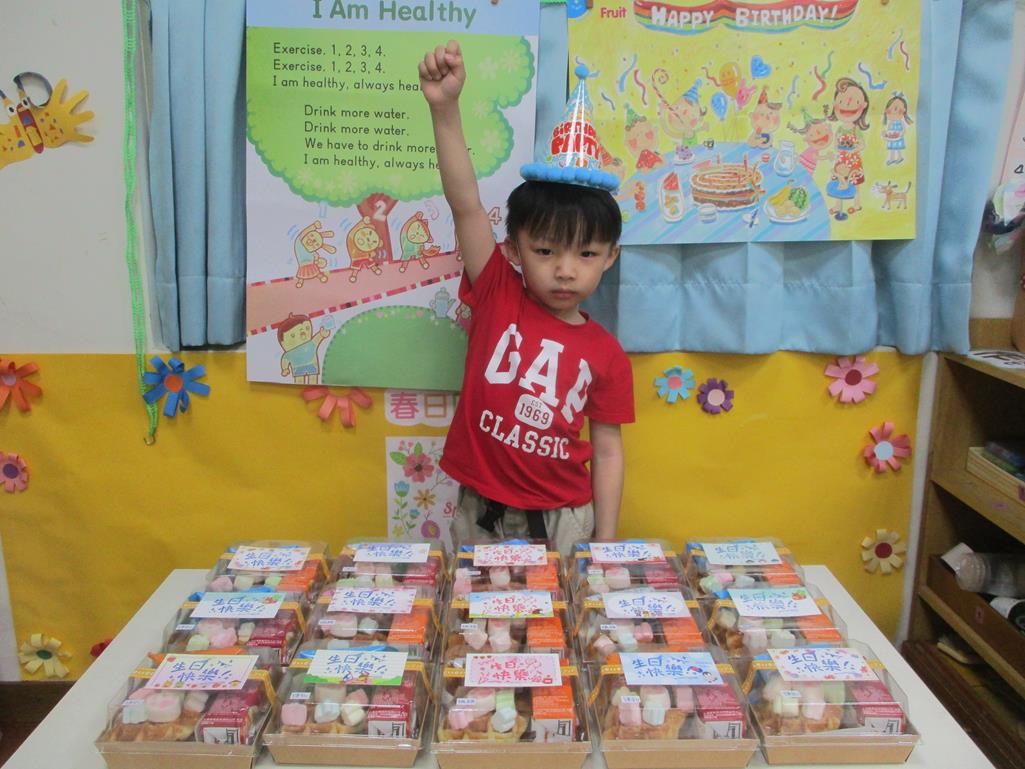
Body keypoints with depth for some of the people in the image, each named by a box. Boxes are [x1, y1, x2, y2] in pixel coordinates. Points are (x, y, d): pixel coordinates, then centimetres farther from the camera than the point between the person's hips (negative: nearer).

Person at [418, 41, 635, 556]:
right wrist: (445, 109, -31)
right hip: (480, 515, 0)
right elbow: (466, 205, -19)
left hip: (564, 521, 1)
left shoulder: (606, 354, -4)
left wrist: (606, 544, -1)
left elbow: (607, 451, 1)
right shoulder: (497, 297, -7)